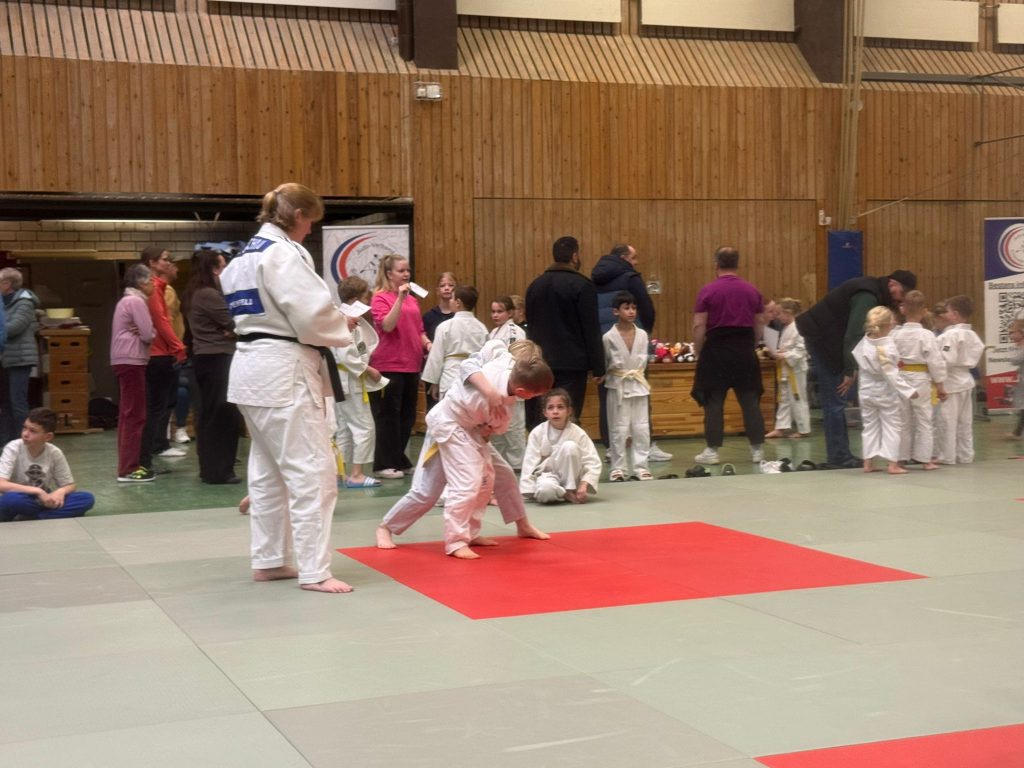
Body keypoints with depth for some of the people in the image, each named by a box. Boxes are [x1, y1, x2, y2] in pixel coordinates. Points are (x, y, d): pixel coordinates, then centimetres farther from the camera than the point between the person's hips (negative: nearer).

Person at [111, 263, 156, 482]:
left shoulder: (127, 301, 21)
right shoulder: (136, 301, -11)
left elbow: (148, 332, 17)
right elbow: (149, 335, -16)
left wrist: (142, 333, -4)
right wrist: (143, 333, 5)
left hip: (124, 361, 11)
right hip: (132, 361, -11)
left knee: (128, 415, 13)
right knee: (135, 415, -9)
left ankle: (127, 465, 18)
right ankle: (128, 469, -10)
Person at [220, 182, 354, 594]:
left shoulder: (245, 256, 16)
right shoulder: (283, 253, -15)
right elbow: (312, 314, -21)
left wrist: (329, 326, 13)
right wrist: (343, 329, -1)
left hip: (252, 369, 11)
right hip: (283, 371, -10)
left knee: (267, 471, 16)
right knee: (312, 471, -8)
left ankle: (268, 561, 24)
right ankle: (314, 572, -7)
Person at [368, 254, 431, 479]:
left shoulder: (412, 299, 13)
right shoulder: (380, 297, -5)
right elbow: (387, 325, -19)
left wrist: (427, 343, 2)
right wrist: (400, 298, -22)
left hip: (411, 365, 6)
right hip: (388, 365, -6)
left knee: (407, 415, 11)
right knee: (388, 415, 0)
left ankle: (399, 459, 22)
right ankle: (385, 464, 7)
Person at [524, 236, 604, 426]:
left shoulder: (535, 285, 10)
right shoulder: (581, 285, -10)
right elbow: (592, 330, -10)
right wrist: (598, 367, -6)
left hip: (540, 364, 6)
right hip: (571, 364, -6)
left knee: (538, 422, 10)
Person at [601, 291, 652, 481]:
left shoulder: (642, 335, -1)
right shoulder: (609, 337, -9)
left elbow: (644, 360, 9)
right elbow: (604, 365, 0)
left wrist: (638, 376, 7)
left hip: (638, 385, 3)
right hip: (618, 387, -3)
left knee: (641, 428, 4)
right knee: (619, 429, 3)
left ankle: (640, 466, 11)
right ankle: (618, 468, 11)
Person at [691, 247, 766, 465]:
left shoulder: (707, 291, -6)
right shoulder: (752, 291, 5)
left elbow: (699, 326, -9)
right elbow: (760, 324, 9)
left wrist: (698, 352, 2)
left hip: (717, 350, -3)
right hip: (745, 350, 3)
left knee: (713, 402, 4)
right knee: (750, 400, 8)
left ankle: (712, 451, 5)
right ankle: (757, 449, 10)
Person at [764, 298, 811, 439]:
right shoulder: (785, 328, 13)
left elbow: (801, 349, -22)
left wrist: (785, 356, -24)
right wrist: (775, 353, 3)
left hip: (795, 370, -10)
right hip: (784, 370, 10)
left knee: (798, 400, -1)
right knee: (784, 399, 12)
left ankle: (803, 429, 8)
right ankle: (781, 428, 16)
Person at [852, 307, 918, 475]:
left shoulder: (863, 341, -7)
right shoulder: (887, 347, -23)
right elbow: (891, 374, -23)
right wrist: (908, 391, -19)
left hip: (867, 391, 6)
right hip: (886, 392, -6)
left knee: (870, 426, 14)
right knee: (892, 427, 4)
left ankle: (868, 462, 15)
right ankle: (893, 463, 3)